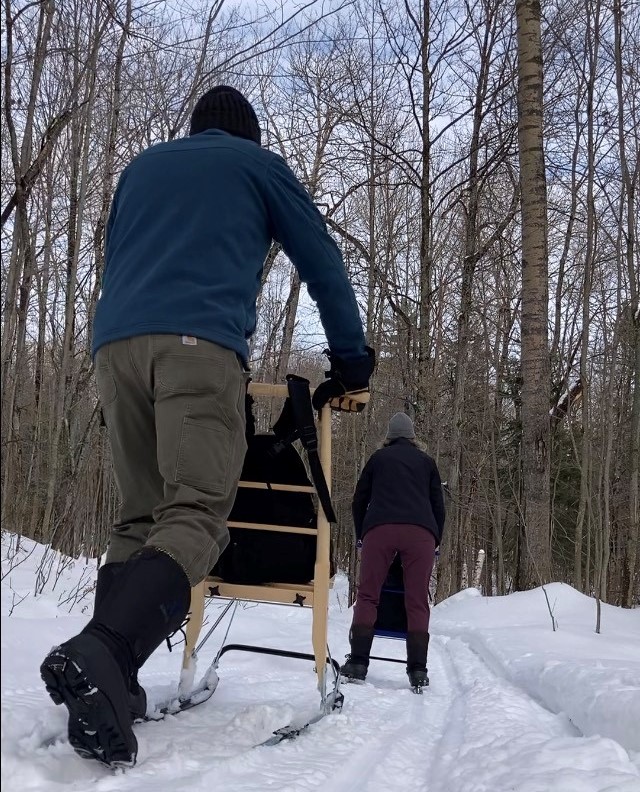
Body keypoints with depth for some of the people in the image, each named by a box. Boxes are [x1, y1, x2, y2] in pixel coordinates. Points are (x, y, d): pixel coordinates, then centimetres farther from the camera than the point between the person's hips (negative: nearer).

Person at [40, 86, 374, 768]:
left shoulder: (141, 167, 33)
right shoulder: (259, 164, 21)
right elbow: (322, 264, 18)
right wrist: (352, 363, 23)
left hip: (115, 344, 5)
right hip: (200, 345, -5)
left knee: (137, 518, 9)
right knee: (195, 514, -13)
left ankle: (107, 682, 0)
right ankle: (100, 651, -35)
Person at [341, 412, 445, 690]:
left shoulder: (378, 457, 24)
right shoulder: (426, 461, 25)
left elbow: (359, 500, 23)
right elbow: (438, 506, 23)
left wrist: (361, 535, 32)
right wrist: (435, 542, 32)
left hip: (379, 528, -1)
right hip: (421, 531, 1)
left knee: (367, 595, 2)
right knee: (417, 601, 2)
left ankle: (358, 662, -6)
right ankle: (418, 669, -4)